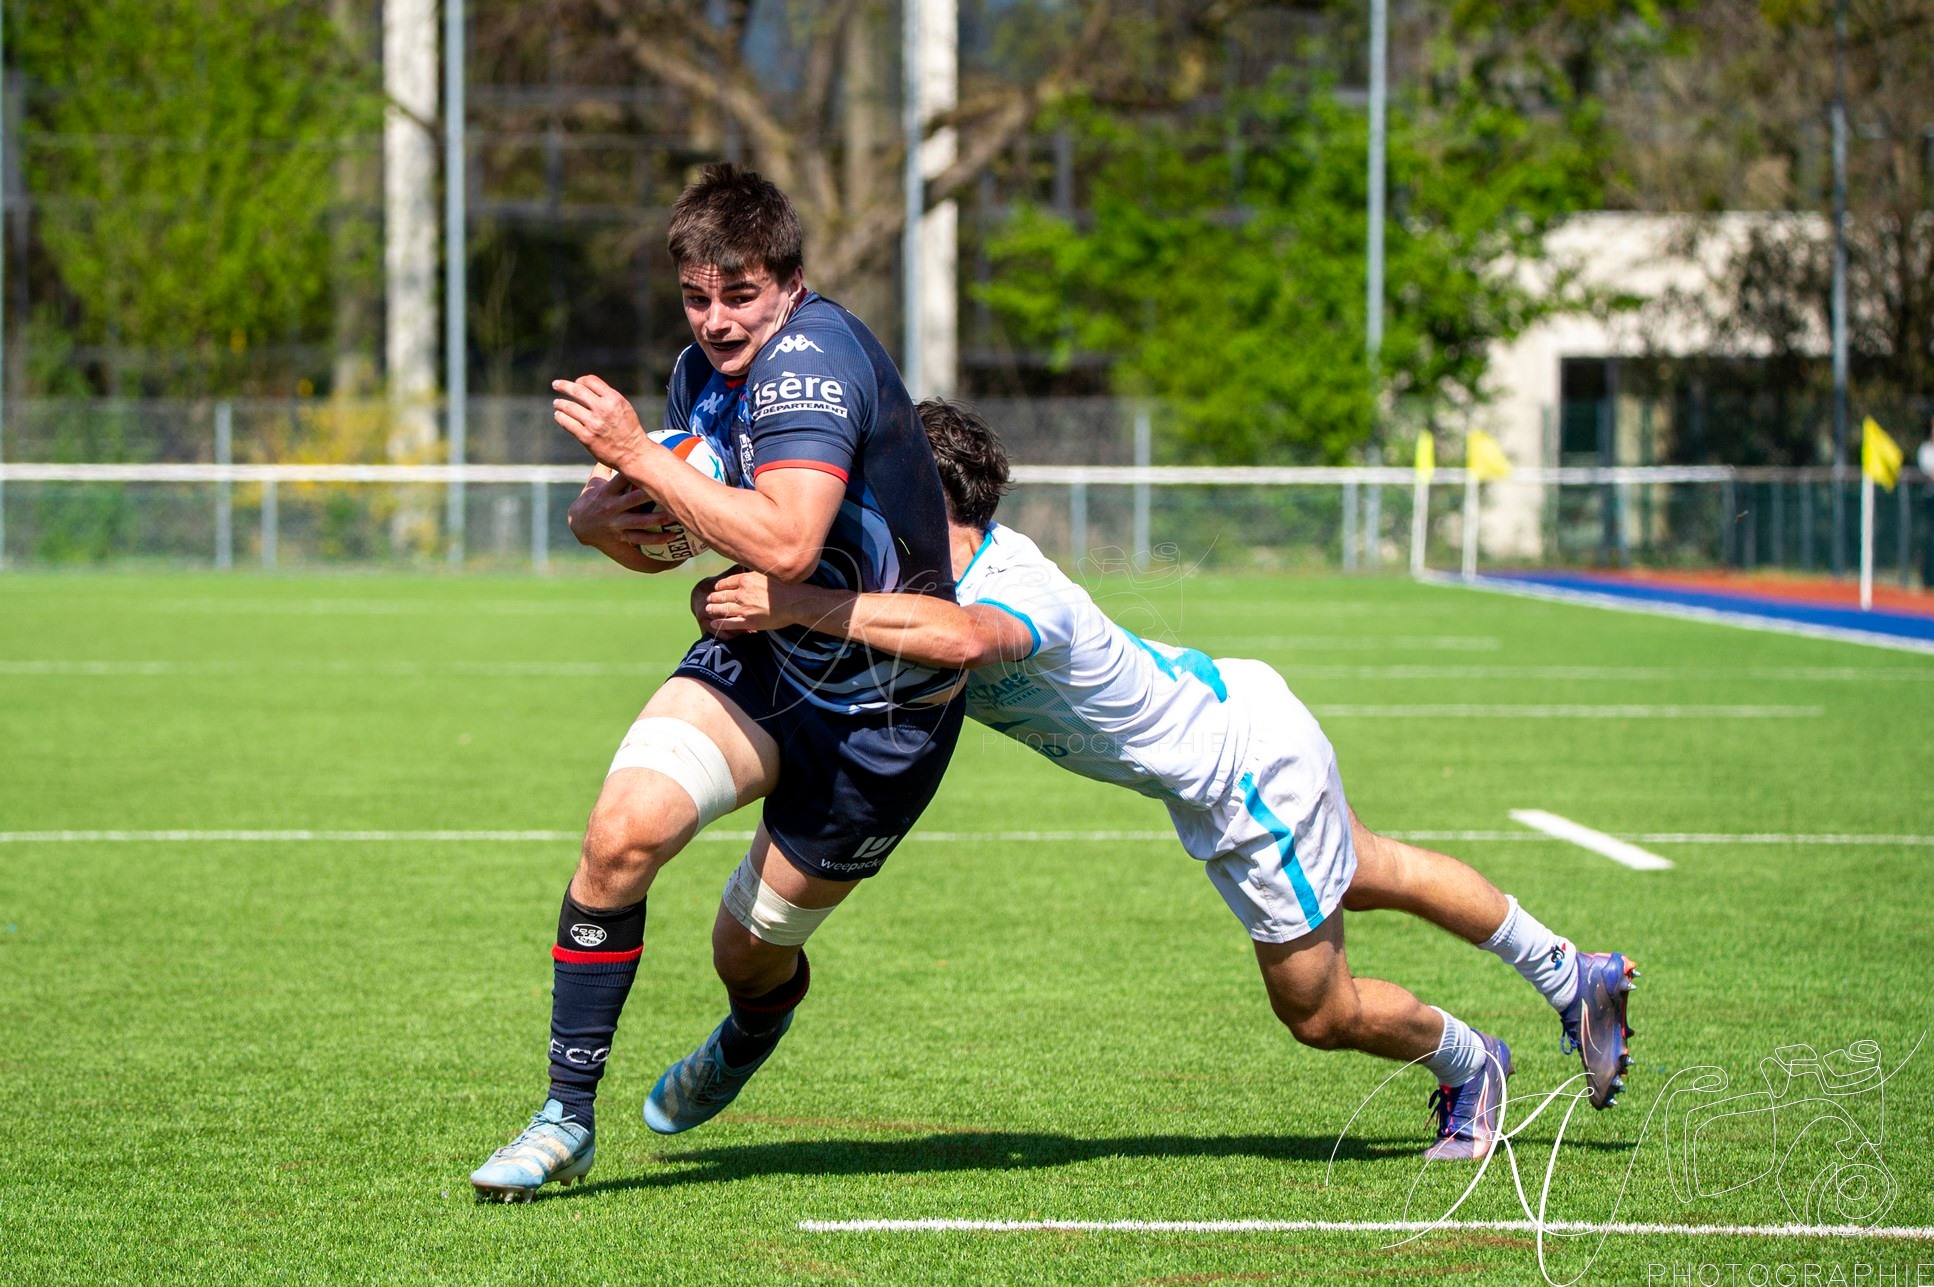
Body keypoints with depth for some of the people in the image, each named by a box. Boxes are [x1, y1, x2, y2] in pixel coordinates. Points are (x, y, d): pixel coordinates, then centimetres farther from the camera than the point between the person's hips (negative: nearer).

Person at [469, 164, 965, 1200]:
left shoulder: (809, 359, -27)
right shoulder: (706, 369, 0)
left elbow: (785, 544, -40)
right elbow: (661, 532, 14)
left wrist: (640, 455, -34)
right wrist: (601, 515, -10)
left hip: (881, 713, -6)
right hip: (760, 659, 6)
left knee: (752, 951, 9)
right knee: (623, 832, -20)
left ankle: (744, 1047, 49)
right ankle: (566, 1120, -9)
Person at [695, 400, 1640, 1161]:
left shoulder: (1018, 593, -39)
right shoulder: (950, 560, -11)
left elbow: (960, 638, -62)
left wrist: (795, 605, -63)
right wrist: (743, 592, -26)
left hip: (1253, 769, -9)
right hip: (1223, 717, 9)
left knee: (1318, 1013, 9)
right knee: (1369, 875, 30)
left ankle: (1466, 1062, 38)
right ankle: (1572, 978, 48)